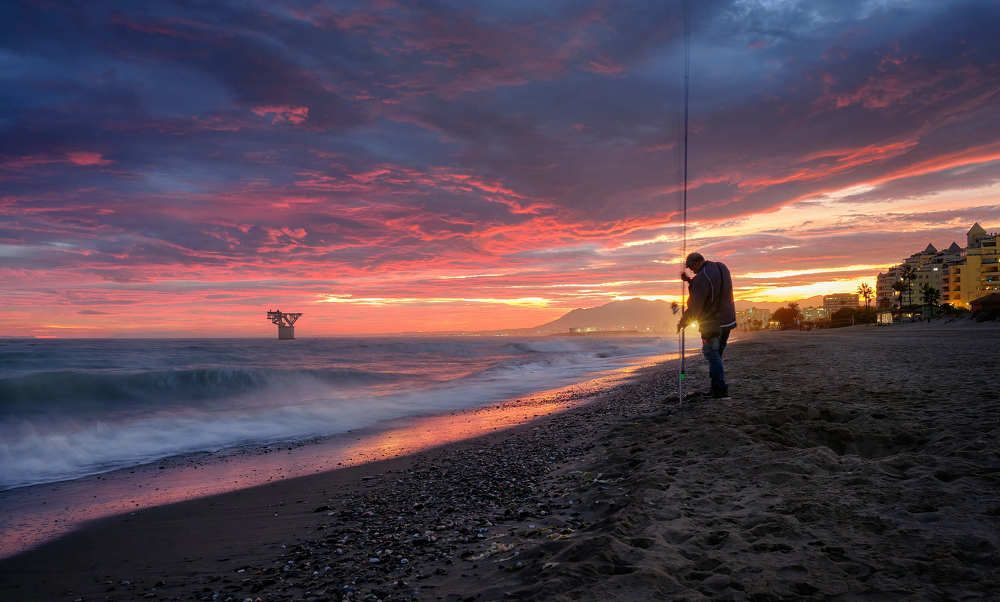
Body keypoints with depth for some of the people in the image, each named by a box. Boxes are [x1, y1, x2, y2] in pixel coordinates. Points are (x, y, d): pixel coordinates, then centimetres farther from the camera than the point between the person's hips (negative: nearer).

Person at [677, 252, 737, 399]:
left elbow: (695, 305, -18)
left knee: (712, 355, 0)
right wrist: (689, 280, 12)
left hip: (712, 323, -8)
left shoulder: (702, 277, -21)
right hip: (728, 320, 8)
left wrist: (683, 322, -6)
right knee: (717, 354, 16)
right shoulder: (722, 267, 7)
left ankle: (720, 390, -3)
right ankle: (716, 387, 20)